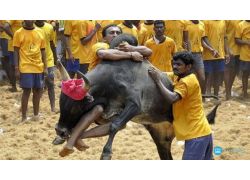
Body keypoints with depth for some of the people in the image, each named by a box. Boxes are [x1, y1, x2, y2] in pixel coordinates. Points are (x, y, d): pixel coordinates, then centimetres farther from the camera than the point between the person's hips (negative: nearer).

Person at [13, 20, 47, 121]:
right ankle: (24, 117, 3)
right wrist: (17, 68, -8)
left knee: (38, 90, 8)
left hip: (38, 67, 4)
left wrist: (45, 66, 8)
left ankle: (36, 115, 20)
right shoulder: (19, 33, -4)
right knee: (26, 91, -4)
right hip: (25, 67, -4)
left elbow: (42, 50, 12)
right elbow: (16, 51, -3)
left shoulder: (39, 32, 7)